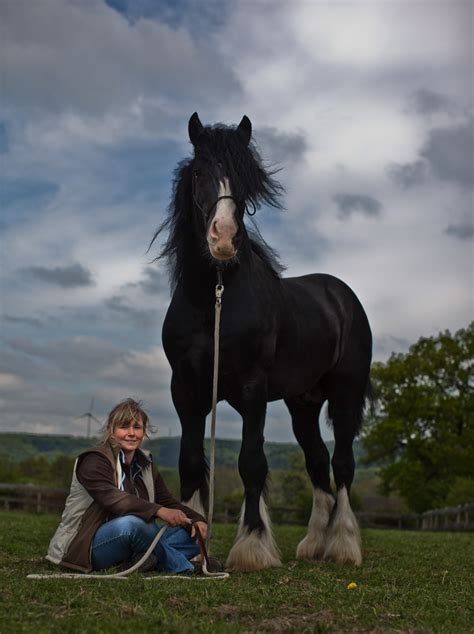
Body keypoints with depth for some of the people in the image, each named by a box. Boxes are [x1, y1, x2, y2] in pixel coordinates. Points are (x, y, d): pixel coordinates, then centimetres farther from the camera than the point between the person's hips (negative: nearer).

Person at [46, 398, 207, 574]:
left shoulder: (145, 464, 12)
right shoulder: (94, 461, -12)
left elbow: (168, 502, 7)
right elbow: (112, 499, -30)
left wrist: (196, 520, -14)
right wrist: (158, 511, -43)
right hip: (83, 546, -7)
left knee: (193, 533, -4)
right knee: (130, 523, -38)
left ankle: (141, 560, -24)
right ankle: (183, 568, -19)